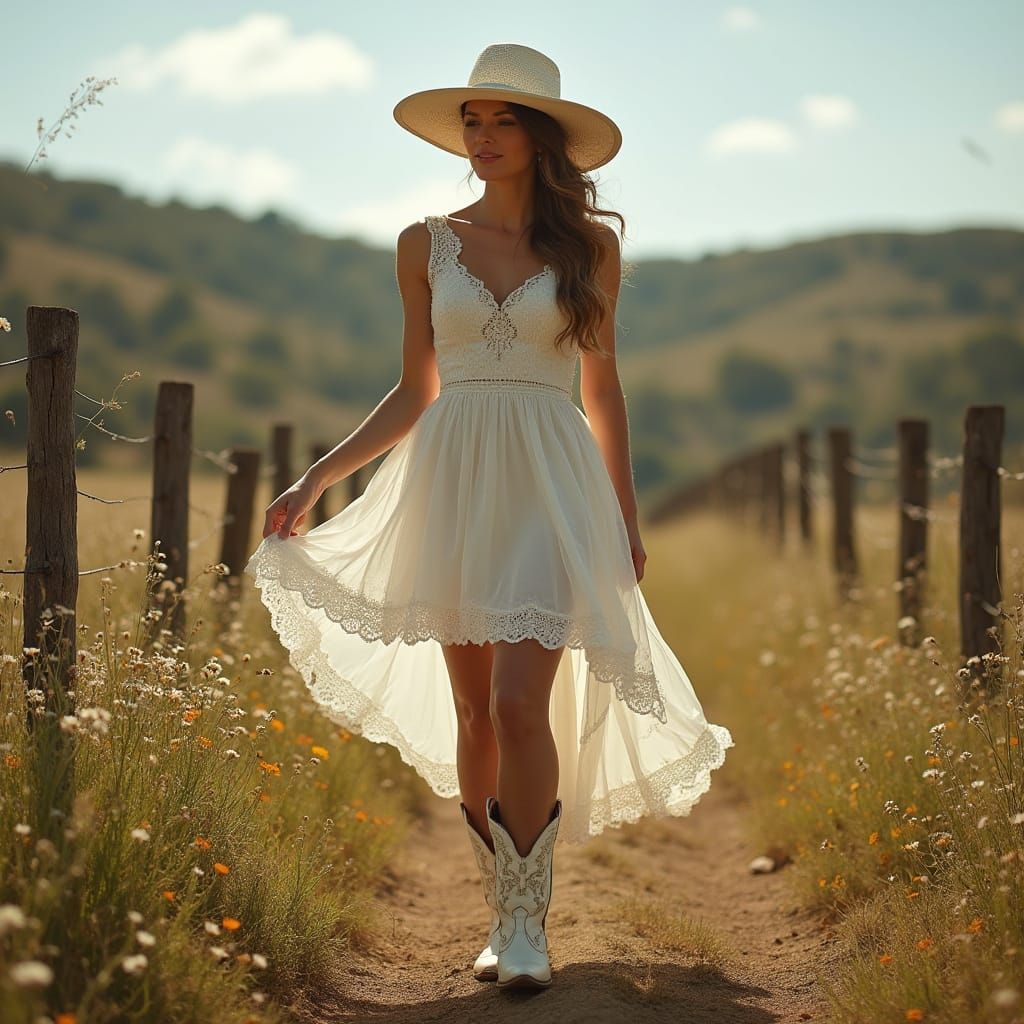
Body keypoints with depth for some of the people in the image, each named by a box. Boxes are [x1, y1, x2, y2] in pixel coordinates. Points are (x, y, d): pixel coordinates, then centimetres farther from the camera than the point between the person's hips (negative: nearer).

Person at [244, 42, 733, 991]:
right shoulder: (426, 245, 8)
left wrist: (627, 519, 12)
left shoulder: (588, 246, 5)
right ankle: (504, 917, 19)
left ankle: (526, 921, -1)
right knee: (473, 714, 5)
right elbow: (415, 390, 12)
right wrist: (313, 481, 6)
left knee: (520, 706, -15)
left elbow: (602, 389, 12)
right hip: (452, 483, 2)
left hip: (550, 486, -2)